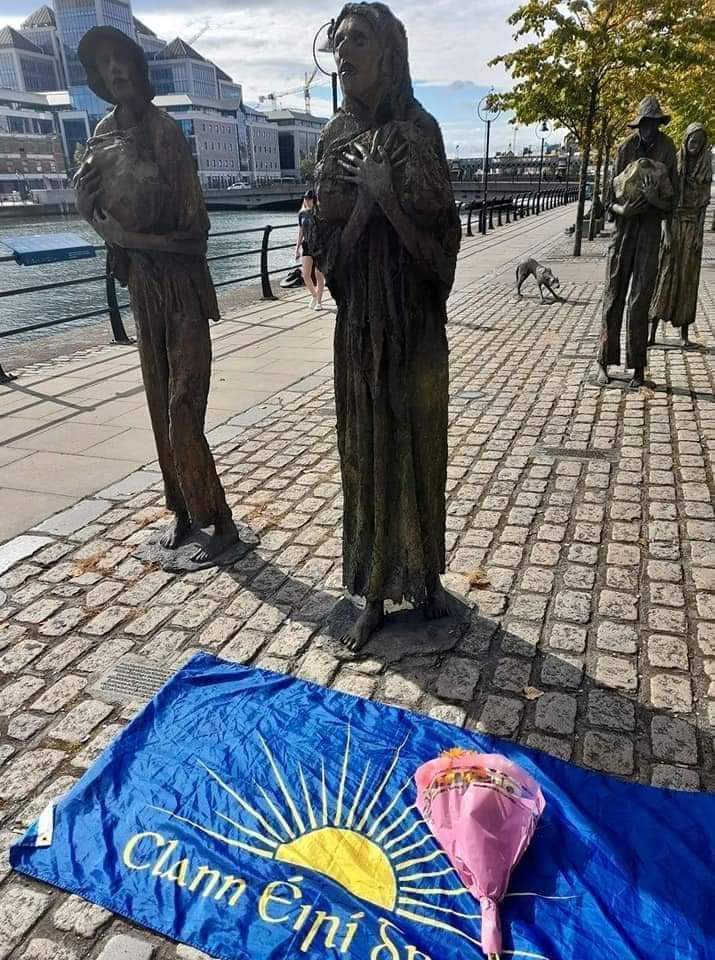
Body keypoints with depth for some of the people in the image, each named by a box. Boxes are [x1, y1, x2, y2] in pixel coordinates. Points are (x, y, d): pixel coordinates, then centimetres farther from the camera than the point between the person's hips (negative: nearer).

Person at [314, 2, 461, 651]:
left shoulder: (419, 130, -3)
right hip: (359, 323, 3)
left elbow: (440, 238, -9)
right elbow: (330, 244, 5)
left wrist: (386, 196, -18)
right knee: (366, 451, 6)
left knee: (418, 444, 7)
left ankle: (425, 575, 29)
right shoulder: (335, 138, 8)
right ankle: (375, 592, 21)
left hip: (415, 318, -3)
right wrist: (364, 200, -11)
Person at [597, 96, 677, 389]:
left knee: (639, 301, -3)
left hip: (651, 227, -1)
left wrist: (654, 199, -20)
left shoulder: (667, 148, 0)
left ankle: (638, 368, 2)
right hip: (625, 225, 1)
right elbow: (610, 197, 5)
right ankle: (604, 363, 9)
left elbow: (671, 200, 0)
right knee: (614, 296, 3)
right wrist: (621, 209, -15)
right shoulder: (625, 148, 2)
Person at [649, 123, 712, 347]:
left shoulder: (705, 167, 7)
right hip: (674, 222, -2)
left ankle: (684, 332, 7)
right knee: (665, 274, -6)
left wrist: (700, 234, -3)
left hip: (694, 226, 2)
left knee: (688, 278, 3)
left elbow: (704, 201, 6)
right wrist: (667, 232, -11)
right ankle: (652, 330, -5)